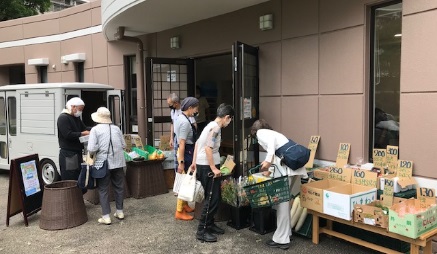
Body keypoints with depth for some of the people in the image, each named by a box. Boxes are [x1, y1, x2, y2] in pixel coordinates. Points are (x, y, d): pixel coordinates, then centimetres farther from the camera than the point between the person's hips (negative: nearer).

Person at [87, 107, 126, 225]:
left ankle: (106, 217, 6)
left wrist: (98, 151, 8)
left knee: (103, 190, 6)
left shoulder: (95, 129, -5)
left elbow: (91, 149, -12)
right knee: (119, 187, 15)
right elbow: (123, 145, 7)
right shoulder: (116, 128, 7)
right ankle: (120, 212, 25)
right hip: (118, 162, 4)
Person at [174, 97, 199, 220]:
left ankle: (185, 205, 33)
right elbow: (182, 143, -24)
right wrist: (181, 162, -24)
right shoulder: (185, 122, -21)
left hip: (187, 152, 10)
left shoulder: (181, 118, 9)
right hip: (186, 153, -10)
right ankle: (180, 211, 7)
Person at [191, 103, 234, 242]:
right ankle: (202, 231, 1)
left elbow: (197, 143, 19)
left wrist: (194, 162, 22)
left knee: (214, 197, 17)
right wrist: (213, 168, -21)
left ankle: (209, 224, 26)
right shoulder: (216, 128, -16)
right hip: (207, 167, -10)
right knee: (212, 199, -5)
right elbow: (208, 148, -24)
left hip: (204, 165, 10)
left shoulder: (211, 125, 14)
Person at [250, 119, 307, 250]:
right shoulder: (272, 132, 33)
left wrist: (267, 160, -21)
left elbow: (271, 142, -14)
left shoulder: (261, 132, 9)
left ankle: (282, 239, 3)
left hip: (287, 166, -8)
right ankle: (286, 232, 25)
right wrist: (269, 170, 46)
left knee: (282, 201, -2)